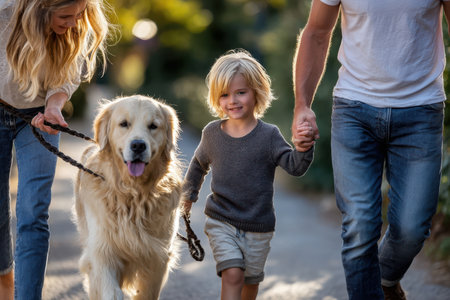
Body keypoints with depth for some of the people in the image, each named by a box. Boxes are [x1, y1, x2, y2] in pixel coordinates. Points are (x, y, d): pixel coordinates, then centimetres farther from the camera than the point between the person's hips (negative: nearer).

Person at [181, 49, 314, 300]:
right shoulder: (212, 133, 0)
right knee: (232, 274, -16)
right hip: (221, 222, 0)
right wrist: (189, 194, 26)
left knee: (251, 280, 14)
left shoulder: (268, 135, -8)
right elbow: (200, 164, 19)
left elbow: (295, 166, -15)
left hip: (258, 227, 0)